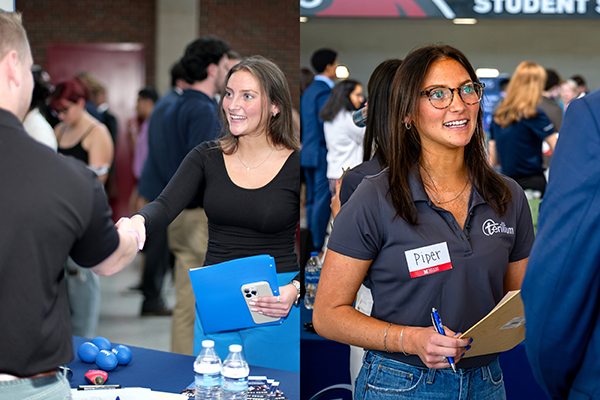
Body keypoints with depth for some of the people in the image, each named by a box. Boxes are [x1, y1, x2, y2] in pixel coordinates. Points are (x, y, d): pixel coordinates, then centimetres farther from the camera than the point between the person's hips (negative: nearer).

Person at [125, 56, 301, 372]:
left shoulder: (296, 165, -5)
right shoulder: (207, 157, 4)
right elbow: (166, 206, -11)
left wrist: (294, 290, -22)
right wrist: (139, 221, -34)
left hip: (276, 305, -3)